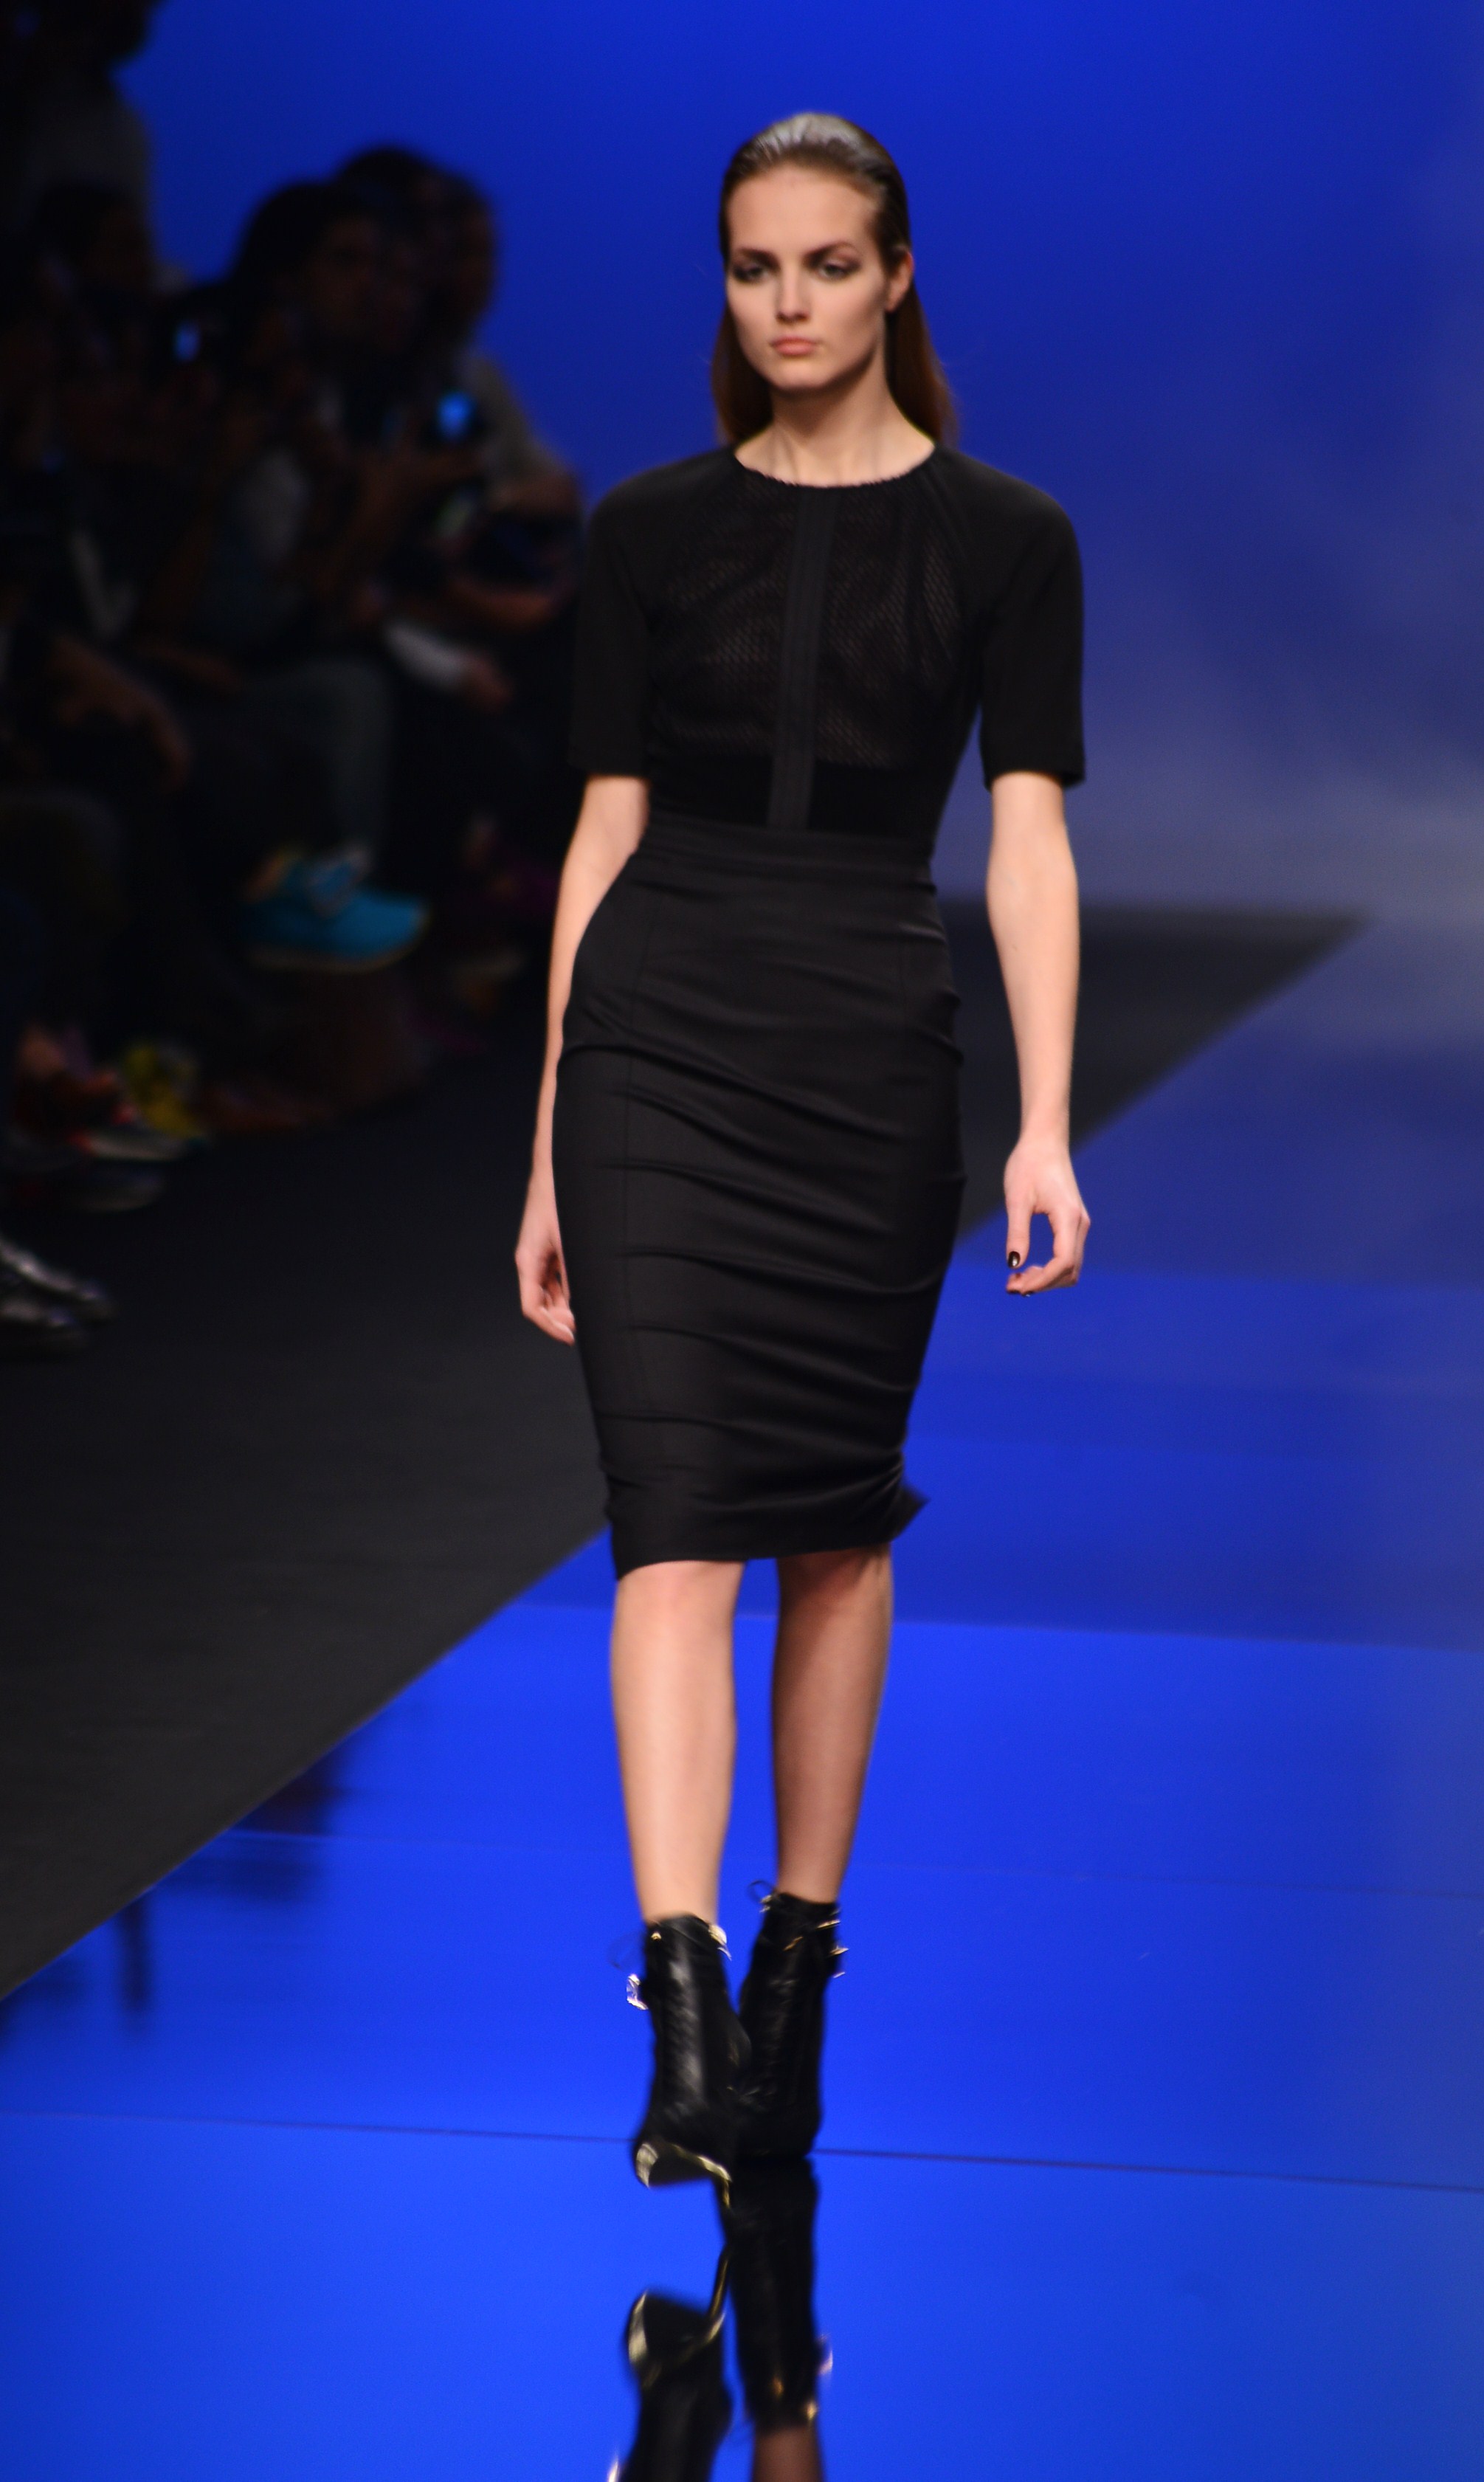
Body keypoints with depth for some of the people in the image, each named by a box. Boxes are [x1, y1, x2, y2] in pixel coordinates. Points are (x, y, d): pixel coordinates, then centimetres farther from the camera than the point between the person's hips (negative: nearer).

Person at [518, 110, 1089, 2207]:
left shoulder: (1001, 539, 2)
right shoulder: (653, 532, 6)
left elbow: (1029, 845, -4)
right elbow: (606, 834, 8)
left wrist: (1045, 1124, -15)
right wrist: (550, 1152, 6)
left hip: (872, 1047, 0)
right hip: (658, 1043, 0)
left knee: (836, 1522, 9)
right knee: (680, 1518, -10)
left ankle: (798, 1958, 23)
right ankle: (685, 2005, -17)